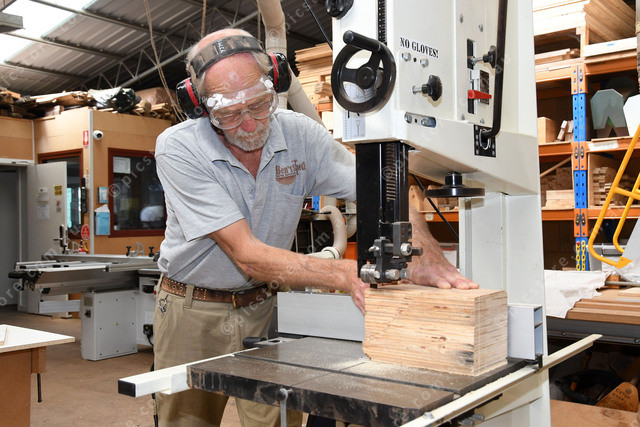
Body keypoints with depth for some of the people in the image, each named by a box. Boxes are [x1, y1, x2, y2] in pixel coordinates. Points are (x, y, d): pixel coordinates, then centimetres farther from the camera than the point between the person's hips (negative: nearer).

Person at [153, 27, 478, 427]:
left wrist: (429, 259, -27)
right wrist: (345, 274, -35)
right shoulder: (178, 148, -20)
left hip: (263, 307, 2)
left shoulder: (298, 133, -9)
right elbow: (247, 255, -26)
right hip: (193, 312, -1)